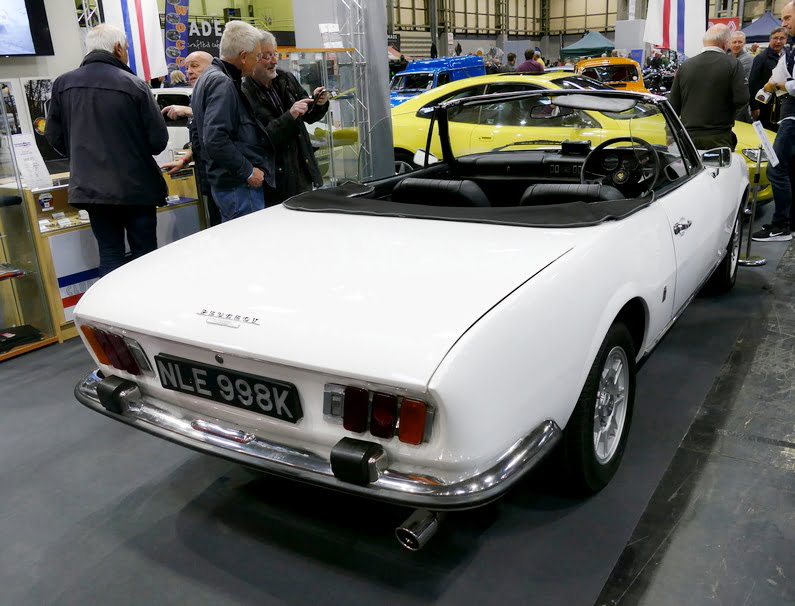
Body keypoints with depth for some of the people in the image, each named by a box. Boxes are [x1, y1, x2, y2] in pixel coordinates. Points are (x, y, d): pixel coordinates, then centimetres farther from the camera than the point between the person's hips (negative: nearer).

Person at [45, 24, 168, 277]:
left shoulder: (62, 84, 1)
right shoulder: (134, 85, -11)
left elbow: (54, 137, 6)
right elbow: (158, 140, -9)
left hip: (91, 187, 4)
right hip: (136, 187, -3)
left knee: (110, 256, 11)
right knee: (145, 254, 7)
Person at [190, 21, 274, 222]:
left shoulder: (208, 77, 17)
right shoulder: (222, 83, -16)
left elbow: (199, 133, 24)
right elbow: (216, 139, -25)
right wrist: (248, 171, -18)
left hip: (222, 181, 10)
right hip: (239, 185, -10)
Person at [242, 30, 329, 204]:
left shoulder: (286, 79, 8)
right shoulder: (245, 95, -12)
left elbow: (309, 116, 19)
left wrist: (318, 103, -2)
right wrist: (289, 116, -24)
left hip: (305, 174, 6)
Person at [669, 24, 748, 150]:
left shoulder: (685, 65, 6)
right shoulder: (733, 64, -5)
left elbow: (673, 104, 9)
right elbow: (741, 99, -11)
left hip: (688, 137, 3)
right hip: (719, 138, -3)